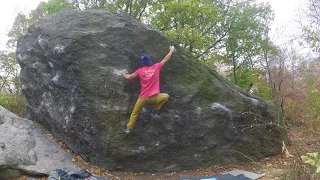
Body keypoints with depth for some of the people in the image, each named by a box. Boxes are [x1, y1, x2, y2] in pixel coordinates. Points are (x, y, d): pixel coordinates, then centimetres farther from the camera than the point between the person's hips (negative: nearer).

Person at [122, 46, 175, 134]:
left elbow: (128, 77, 8)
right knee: (166, 96, 29)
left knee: (135, 113, 21)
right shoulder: (156, 67, 2)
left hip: (143, 98, 1)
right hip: (154, 97, -1)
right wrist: (171, 50, 30)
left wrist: (124, 73, 31)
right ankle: (155, 108, 20)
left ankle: (128, 129, 21)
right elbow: (166, 59, 14)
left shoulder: (140, 71, 2)